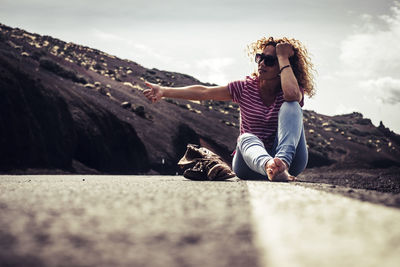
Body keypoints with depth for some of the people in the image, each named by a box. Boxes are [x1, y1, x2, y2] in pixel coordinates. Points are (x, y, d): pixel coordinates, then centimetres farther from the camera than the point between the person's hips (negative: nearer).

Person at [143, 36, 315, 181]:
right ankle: (269, 166, -69)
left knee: (291, 106, -23)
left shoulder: (295, 90, 0)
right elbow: (204, 92, -2)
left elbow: (291, 94, -27)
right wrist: (164, 91, -12)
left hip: (291, 160, -1)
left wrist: (283, 57, -15)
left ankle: (283, 162, -48)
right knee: (246, 138, -35)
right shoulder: (246, 87, 6)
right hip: (252, 162, 1)